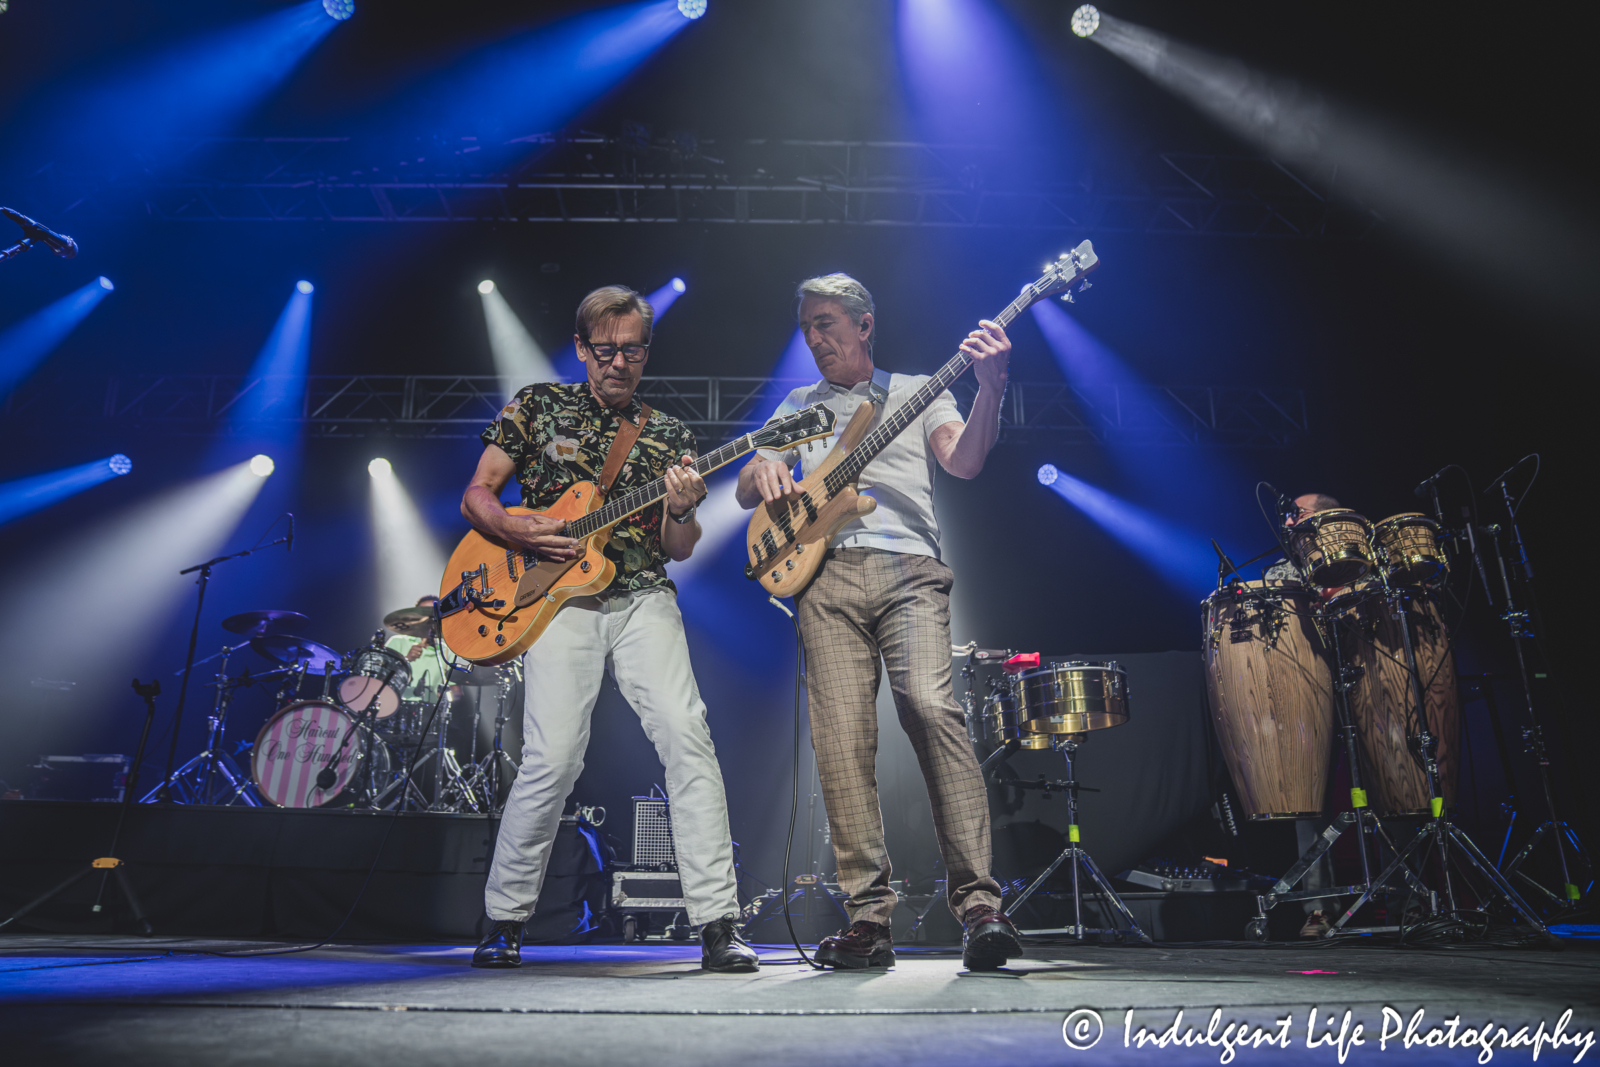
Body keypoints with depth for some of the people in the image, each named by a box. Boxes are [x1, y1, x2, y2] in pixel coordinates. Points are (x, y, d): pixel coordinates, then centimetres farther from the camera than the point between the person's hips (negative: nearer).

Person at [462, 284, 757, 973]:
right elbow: (475, 497, 10)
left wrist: (682, 512, -11)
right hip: (558, 601, -2)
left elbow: (679, 550, 11)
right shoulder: (538, 405, 11)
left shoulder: (670, 437, 15)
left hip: (643, 599, 2)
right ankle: (504, 920, 10)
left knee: (687, 738, -15)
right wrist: (515, 529, -11)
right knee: (553, 757, -13)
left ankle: (717, 922, -9)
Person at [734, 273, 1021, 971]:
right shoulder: (799, 405, 28)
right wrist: (763, 472, -2)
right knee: (842, 740, -9)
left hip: (908, 568, -2)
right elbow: (747, 492, 22)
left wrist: (990, 389, -14)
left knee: (931, 708, -22)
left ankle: (978, 904, -18)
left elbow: (964, 461, 3)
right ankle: (869, 918, -4)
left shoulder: (917, 390, 21)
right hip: (827, 570, 2)